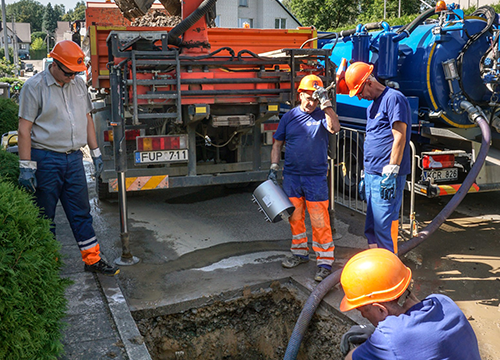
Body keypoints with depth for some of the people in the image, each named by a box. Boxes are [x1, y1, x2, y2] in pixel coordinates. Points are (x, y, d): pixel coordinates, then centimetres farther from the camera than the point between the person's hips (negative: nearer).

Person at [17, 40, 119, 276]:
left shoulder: (78, 84, 10)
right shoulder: (34, 86, -8)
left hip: (74, 158, 5)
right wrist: (26, 167, -14)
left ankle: (93, 259, 18)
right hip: (45, 159, -5)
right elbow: (24, 129, -10)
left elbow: (87, 119, 18)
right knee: (45, 217, 6)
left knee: (81, 212, 10)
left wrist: (95, 152, 16)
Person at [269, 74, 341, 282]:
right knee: (294, 218, 14)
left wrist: (326, 103, -29)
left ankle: (325, 262, 6)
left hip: (316, 178, -3)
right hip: (291, 177, 4)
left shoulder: (322, 115, -2)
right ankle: (300, 253, 32)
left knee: (320, 222, -3)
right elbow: (277, 144, 12)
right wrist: (274, 168, 4)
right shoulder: (289, 117, 6)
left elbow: (335, 128, -24)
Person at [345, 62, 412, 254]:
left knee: (384, 226, -7)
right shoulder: (372, 106, 20)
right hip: (372, 174, 9)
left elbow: (400, 138, -16)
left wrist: (390, 173, -20)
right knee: (372, 227, 13)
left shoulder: (394, 98, -9)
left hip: (386, 176, -9)